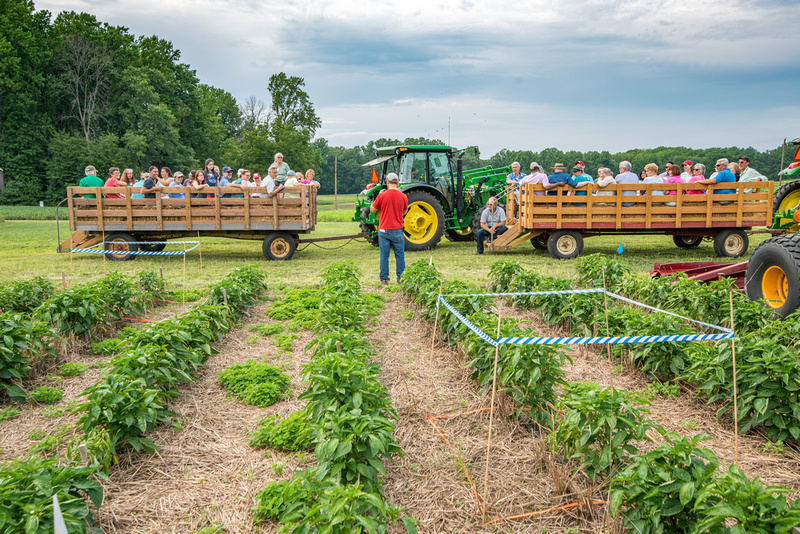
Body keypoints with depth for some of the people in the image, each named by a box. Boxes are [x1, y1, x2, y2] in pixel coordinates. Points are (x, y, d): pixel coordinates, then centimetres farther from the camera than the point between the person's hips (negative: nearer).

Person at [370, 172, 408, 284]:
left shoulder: (382, 196, -8)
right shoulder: (403, 196, -1)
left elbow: (372, 210, 5)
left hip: (384, 230, -1)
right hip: (397, 230, 1)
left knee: (384, 255, 5)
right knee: (399, 255, 8)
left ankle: (384, 279, 8)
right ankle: (401, 278, 12)